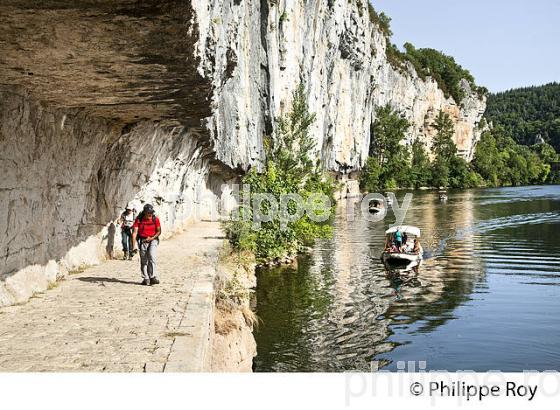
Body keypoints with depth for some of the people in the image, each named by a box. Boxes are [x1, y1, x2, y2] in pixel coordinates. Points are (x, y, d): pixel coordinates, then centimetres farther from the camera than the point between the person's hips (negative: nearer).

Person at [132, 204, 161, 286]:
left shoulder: (155, 219, -6)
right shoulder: (139, 219, -8)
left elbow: (159, 231, 3)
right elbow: (135, 232, -11)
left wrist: (151, 238, -13)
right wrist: (134, 246, -19)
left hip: (153, 240, -1)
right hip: (142, 241, 1)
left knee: (151, 257, -20)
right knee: (143, 260, 3)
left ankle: (153, 277, -19)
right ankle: (145, 279, 12)